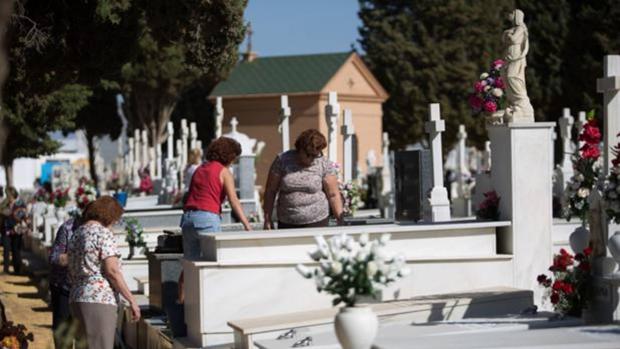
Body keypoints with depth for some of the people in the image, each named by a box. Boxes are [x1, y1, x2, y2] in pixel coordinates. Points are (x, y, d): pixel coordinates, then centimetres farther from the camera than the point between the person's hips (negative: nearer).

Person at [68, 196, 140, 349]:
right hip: (99, 300, -9)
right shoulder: (103, 233, -8)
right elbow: (112, 271, -16)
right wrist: (132, 300, -13)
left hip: (77, 299, 9)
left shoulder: (76, 234, 16)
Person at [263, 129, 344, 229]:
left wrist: (340, 222, -5)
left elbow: (333, 195, -1)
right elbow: (270, 191, 4)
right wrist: (267, 220, 3)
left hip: (317, 222, -2)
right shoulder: (282, 161, -2)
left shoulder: (324, 165, -4)